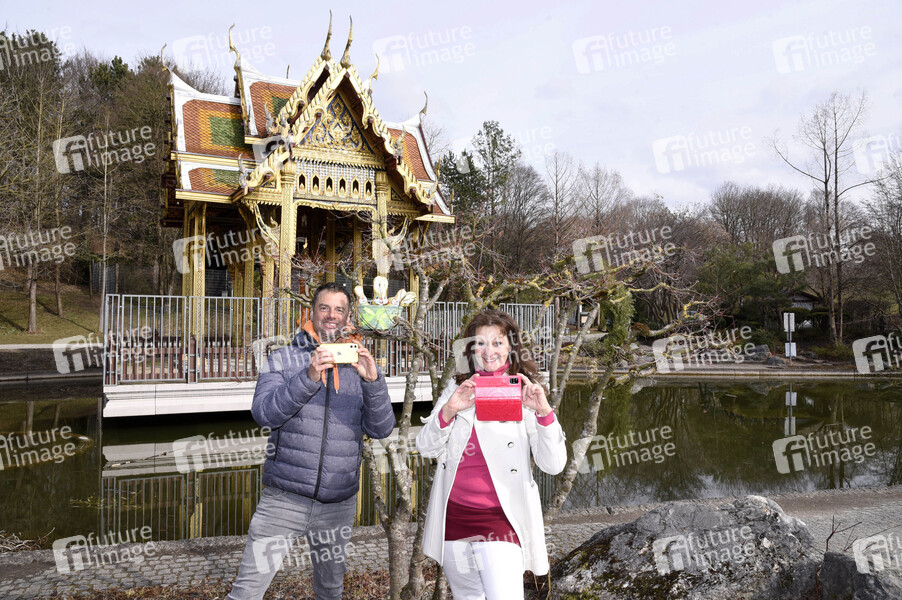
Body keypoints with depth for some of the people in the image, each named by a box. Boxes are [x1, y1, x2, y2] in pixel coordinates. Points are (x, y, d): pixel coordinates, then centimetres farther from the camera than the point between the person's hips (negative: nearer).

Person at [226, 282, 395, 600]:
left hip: (338, 503, 2)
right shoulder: (284, 359, 0)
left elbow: (381, 429, -5)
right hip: (284, 498, -2)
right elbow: (263, 412, -15)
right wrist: (308, 378, -27)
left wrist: (373, 381, -22)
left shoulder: (360, 365, 4)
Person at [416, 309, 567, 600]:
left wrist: (544, 412, -24)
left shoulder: (524, 396, -2)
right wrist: (448, 411, -18)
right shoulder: (458, 391, 6)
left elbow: (553, 465, -9)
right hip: (453, 516, 4)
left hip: (500, 518, -3)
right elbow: (426, 448, -1)